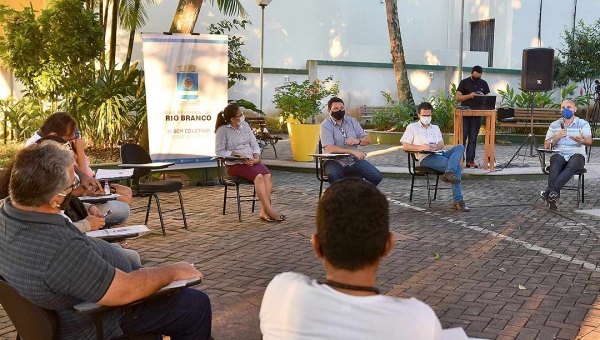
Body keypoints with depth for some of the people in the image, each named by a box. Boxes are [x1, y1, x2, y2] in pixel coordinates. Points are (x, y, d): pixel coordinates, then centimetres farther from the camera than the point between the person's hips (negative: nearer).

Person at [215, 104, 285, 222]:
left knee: (268, 175, -26)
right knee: (258, 176, -32)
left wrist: (256, 158, -5)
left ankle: (263, 211, -28)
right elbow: (219, 152, -6)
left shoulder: (245, 125, 14)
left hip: (251, 161, 5)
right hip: (234, 164, -5)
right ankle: (270, 210, -29)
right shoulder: (223, 130, -3)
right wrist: (236, 154, -17)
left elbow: (255, 145, 13)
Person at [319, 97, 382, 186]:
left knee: (376, 176, -16)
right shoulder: (325, 125, -4)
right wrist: (353, 151, -21)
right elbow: (329, 148, -17)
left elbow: (367, 140, 13)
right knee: (333, 177, -38)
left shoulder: (352, 121, 12)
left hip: (354, 160, 4)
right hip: (335, 161, -4)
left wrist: (357, 141, -11)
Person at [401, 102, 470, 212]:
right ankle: (458, 201, -38)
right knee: (457, 167, -29)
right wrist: (420, 147, -12)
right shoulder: (412, 127, 16)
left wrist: (436, 147, -8)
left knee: (460, 147, -28)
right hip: (426, 157, -5)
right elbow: (405, 146, 5)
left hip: (440, 154, 6)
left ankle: (449, 173, -45)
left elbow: (442, 144, 18)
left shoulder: (435, 128, 32)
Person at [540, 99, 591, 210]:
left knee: (571, 166, -37)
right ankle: (554, 193, -49)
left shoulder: (583, 124, 7)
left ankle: (549, 190, -51)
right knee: (555, 165, -35)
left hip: (577, 155, -2)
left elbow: (589, 141, -12)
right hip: (559, 155, 2)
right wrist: (557, 136, -10)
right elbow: (546, 145, 9)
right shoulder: (554, 125, 14)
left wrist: (582, 140, -37)